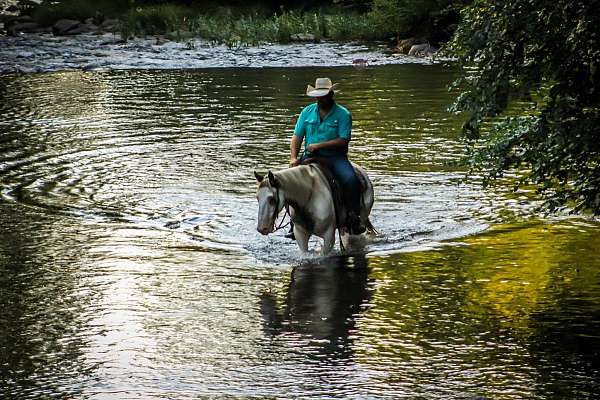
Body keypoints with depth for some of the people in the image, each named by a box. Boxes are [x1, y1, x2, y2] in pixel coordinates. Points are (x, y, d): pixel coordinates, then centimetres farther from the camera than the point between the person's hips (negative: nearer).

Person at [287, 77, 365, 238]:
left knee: (351, 180, -30)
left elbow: (343, 140, -11)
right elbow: (297, 137, 6)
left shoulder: (343, 114, -2)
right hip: (311, 156, 3)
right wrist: (293, 157, -10)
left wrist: (319, 145, -17)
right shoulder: (307, 112, 10)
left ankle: (353, 217, -17)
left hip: (335, 157, -3)